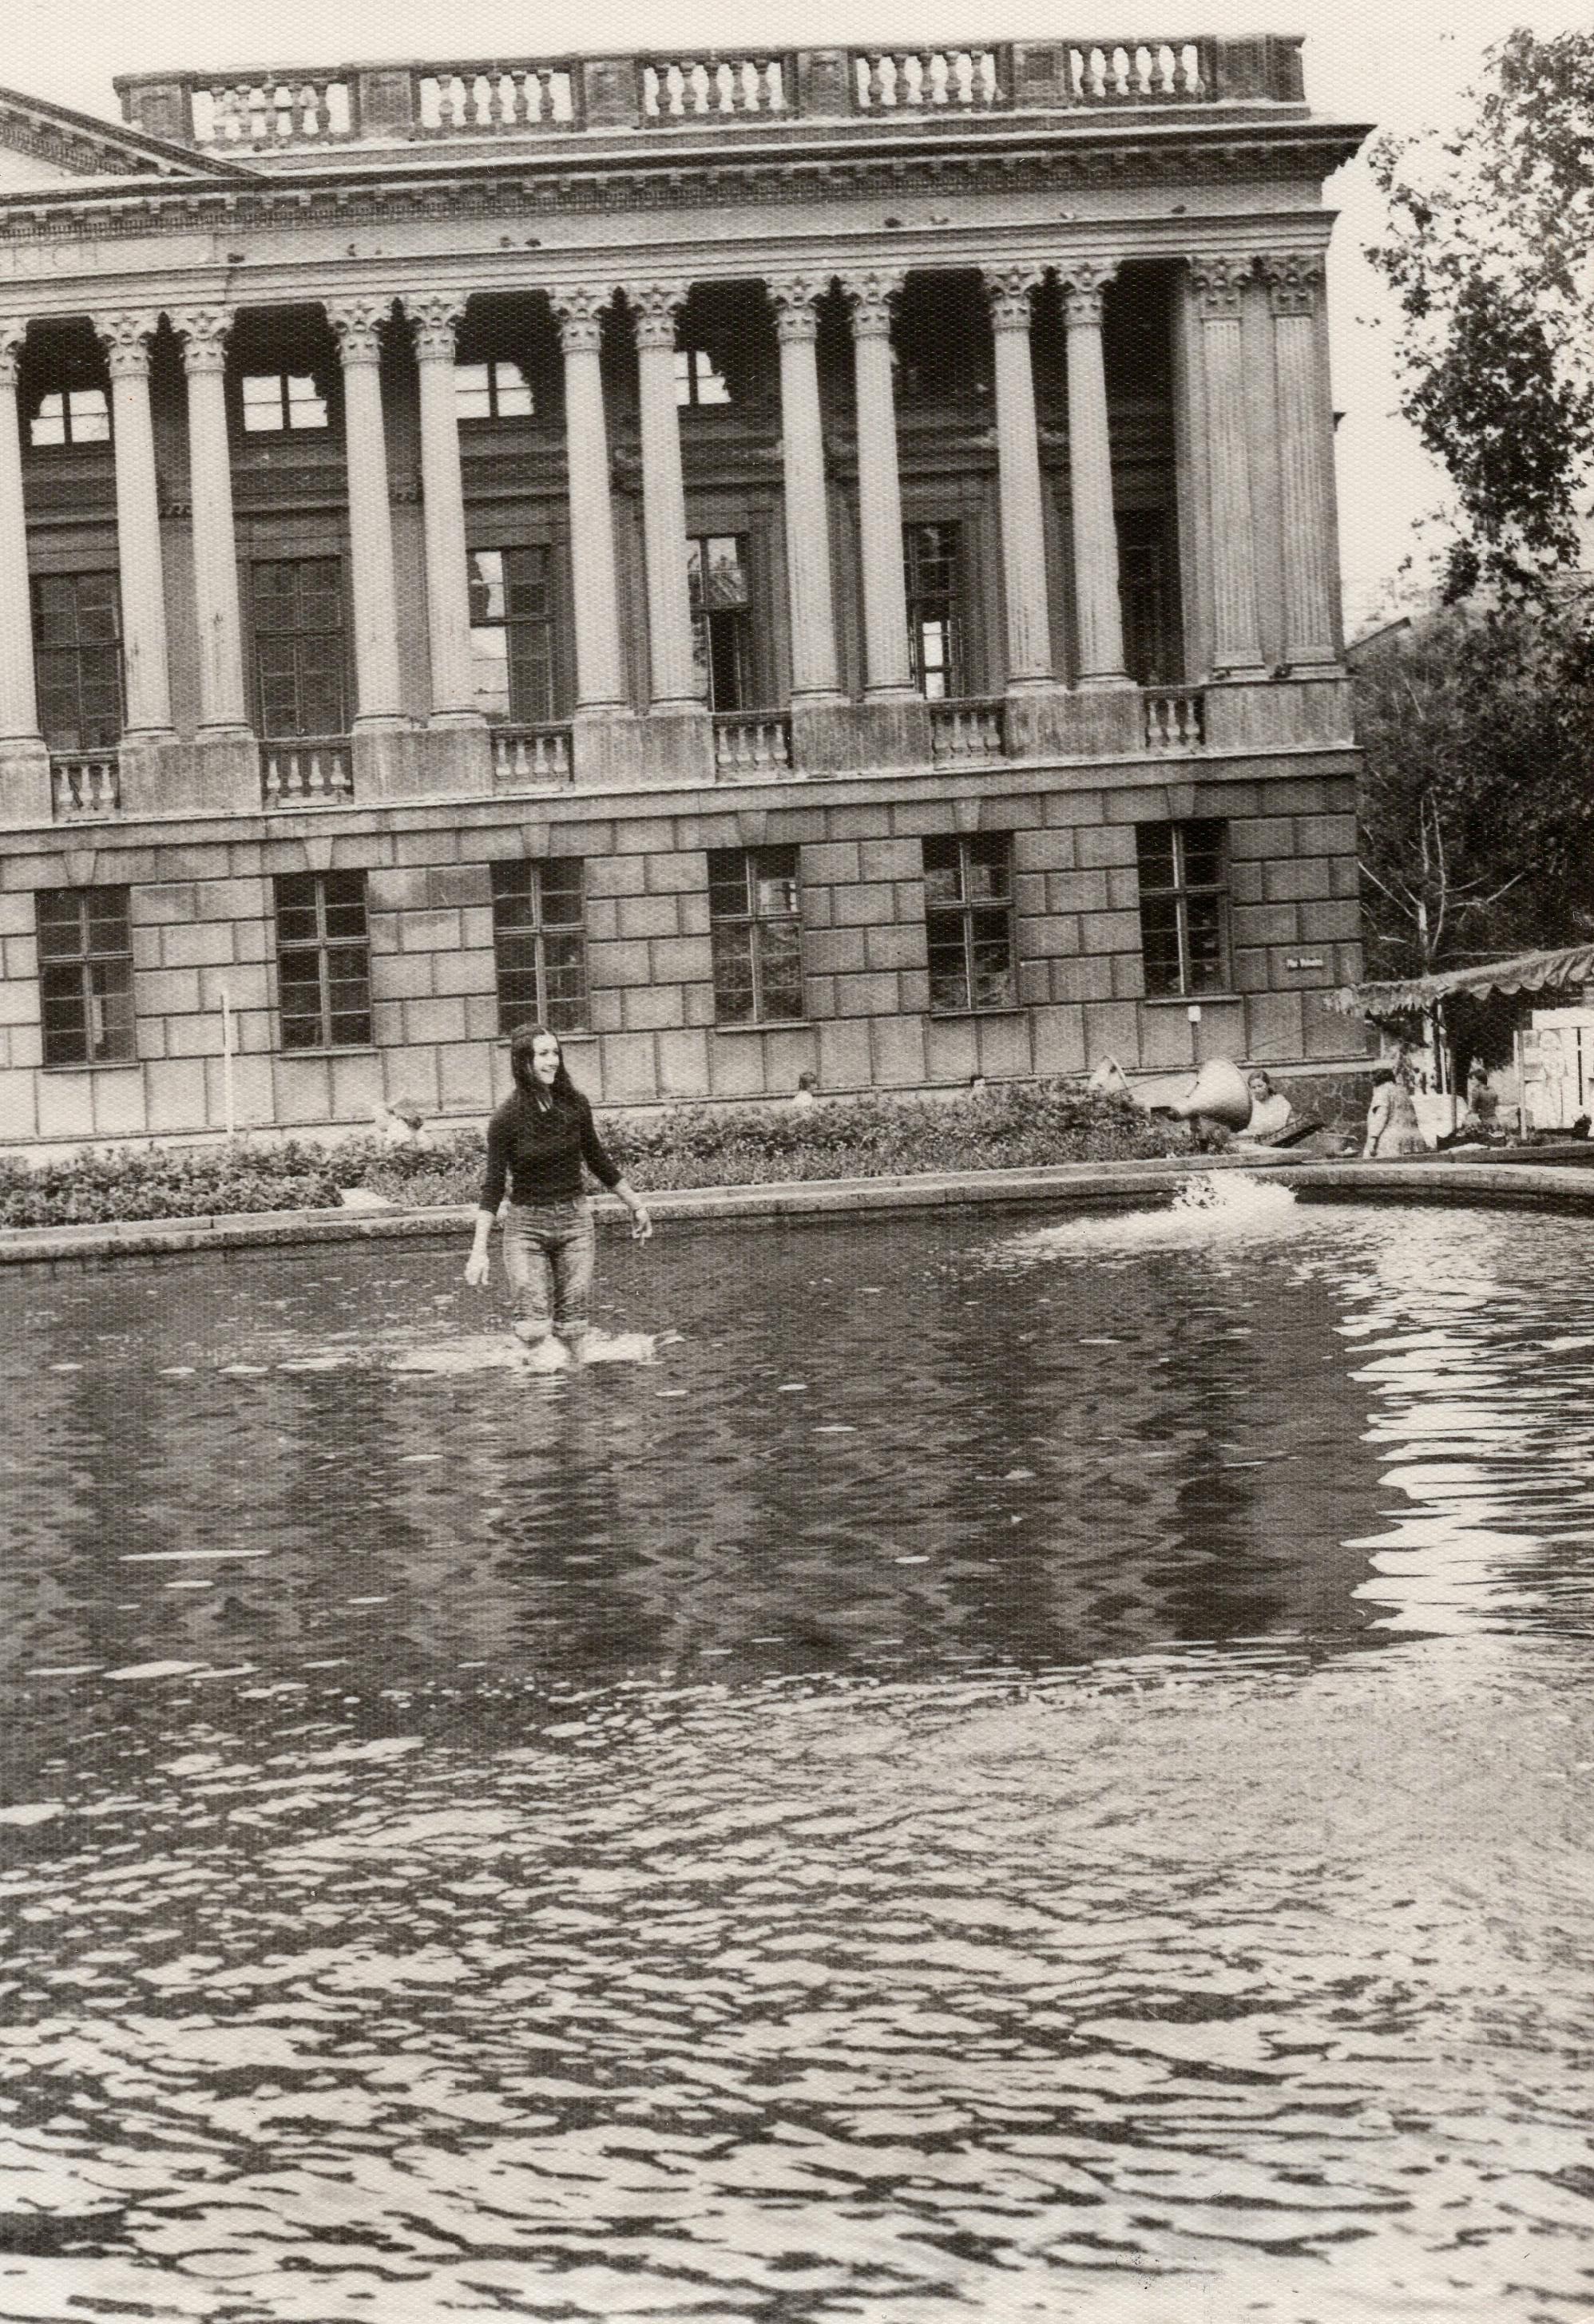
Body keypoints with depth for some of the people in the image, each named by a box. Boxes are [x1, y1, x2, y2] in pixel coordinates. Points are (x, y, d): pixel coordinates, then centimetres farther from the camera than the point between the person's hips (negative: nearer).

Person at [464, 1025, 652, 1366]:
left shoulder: (574, 1104, -1)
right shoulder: (508, 1117, -11)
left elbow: (598, 1160, 14)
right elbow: (493, 1185, -9)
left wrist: (635, 1205, 22)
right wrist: (479, 1250, -14)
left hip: (575, 1220, 3)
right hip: (525, 1225, -3)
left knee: (573, 1319, 1)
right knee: (533, 1317, -11)